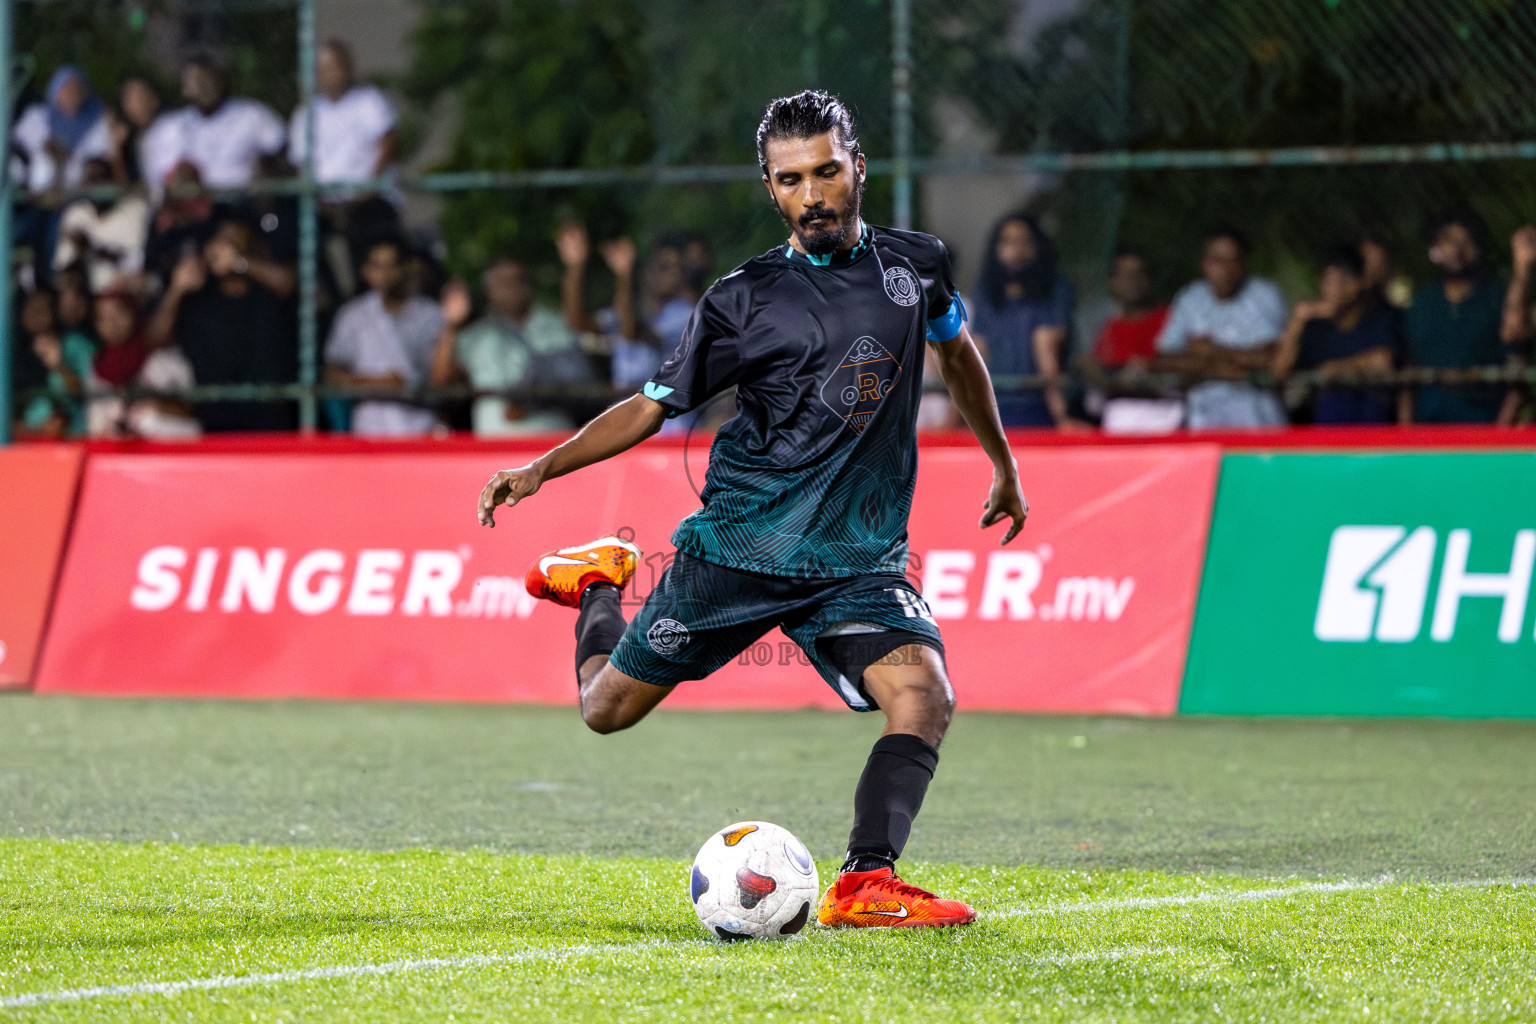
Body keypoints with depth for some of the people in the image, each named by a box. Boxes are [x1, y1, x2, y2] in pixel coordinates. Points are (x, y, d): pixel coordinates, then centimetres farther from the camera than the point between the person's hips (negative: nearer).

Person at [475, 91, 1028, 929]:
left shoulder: (913, 265, 4)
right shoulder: (746, 299, -4)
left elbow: (958, 354, 24)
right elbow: (655, 404, 3)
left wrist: (1003, 465, 32)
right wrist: (542, 468, -6)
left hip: (858, 561, 1)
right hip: (736, 546, -1)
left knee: (923, 696, -25)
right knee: (607, 709, 8)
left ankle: (865, 885, -25)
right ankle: (598, 585, 38)